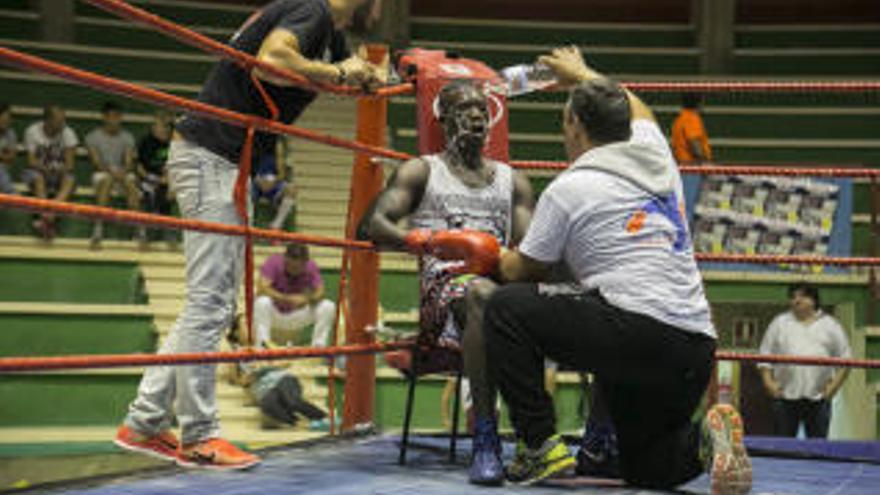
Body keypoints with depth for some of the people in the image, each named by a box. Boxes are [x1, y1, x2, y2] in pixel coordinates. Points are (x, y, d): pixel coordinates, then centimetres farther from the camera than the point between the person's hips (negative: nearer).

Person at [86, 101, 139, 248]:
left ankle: (140, 229, -38)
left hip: (122, 174, 2)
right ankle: (98, 228, -45)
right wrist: (111, 171, -25)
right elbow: (96, 162, -7)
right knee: (107, 180, -37)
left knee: (131, 180, -33)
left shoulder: (127, 137, 10)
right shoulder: (93, 137, 3)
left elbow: (129, 162, 0)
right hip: (102, 174, -2)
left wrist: (124, 171, -23)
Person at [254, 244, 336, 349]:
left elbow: (320, 293, -17)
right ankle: (262, 345, -36)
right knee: (263, 302, -36)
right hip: (273, 314, -3)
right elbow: (262, 289, -30)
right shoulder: (274, 262, -18)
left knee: (328, 306, -18)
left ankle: (319, 346, -12)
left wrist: (307, 299, -40)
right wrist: (287, 298, -41)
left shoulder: (311, 267, -8)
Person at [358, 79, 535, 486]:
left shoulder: (512, 181, 29)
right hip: (445, 283, -4)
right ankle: (484, 440, -44)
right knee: (482, 294, -41)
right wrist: (421, 239, -17)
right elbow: (371, 225, 4)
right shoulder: (421, 171, 19)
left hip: (504, 280, 4)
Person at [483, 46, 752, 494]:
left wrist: (495, 259, 35)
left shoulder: (569, 188, 0)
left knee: (506, 308, 5)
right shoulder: (656, 156, 17)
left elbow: (523, 270, 13)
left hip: (633, 333, -7)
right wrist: (584, 76, 56)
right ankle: (702, 441, -7)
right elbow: (636, 109, 42)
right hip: (695, 352, 7)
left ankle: (540, 446, -1)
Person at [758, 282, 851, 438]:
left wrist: (835, 385, -2)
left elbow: (844, 360, 9)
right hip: (785, 396, 0)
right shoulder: (779, 323, 11)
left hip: (818, 397, 0)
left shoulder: (830, 325, 11)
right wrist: (768, 382, -4)